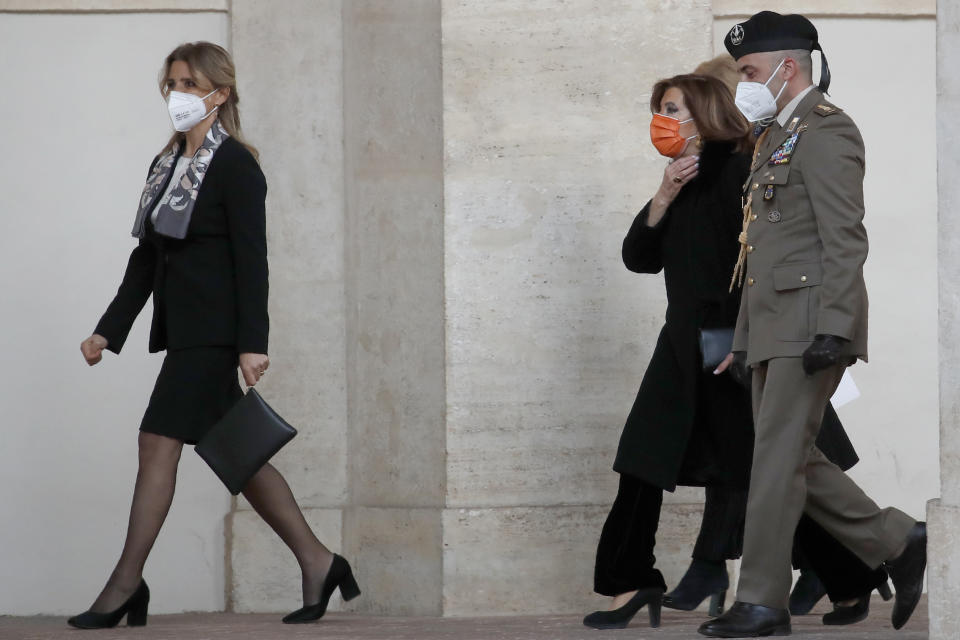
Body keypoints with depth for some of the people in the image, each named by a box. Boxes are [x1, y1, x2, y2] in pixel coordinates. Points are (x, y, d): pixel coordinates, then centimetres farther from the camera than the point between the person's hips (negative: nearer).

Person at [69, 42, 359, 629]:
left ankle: (127, 583, -7)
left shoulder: (235, 165, -8)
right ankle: (317, 562, 14)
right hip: (183, 329, 9)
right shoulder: (167, 165, 16)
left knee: (159, 442, -10)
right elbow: (147, 256, 19)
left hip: (214, 329, -9)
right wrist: (110, 331, 16)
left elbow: (251, 259, -14)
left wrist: (253, 344, -20)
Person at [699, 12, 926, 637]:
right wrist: (744, 339, 22)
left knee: (780, 459, -8)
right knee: (793, 461, 8)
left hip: (811, 323, -10)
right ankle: (900, 544, 17)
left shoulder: (826, 131, -9)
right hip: (773, 328, 10)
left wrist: (834, 328, -24)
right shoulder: (775, 139, 22)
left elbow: (845, 239, -17)